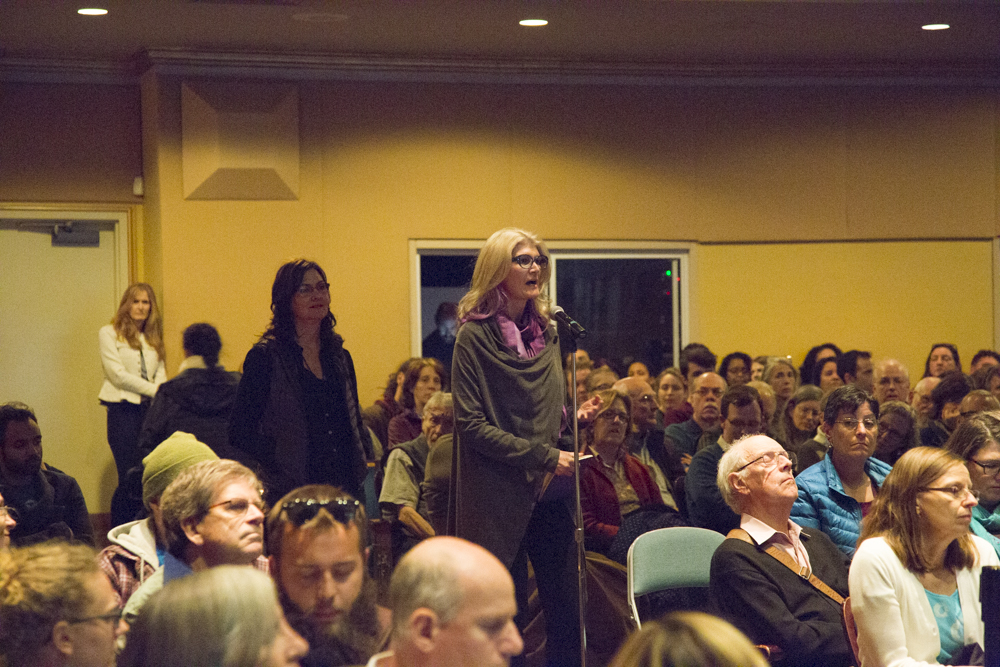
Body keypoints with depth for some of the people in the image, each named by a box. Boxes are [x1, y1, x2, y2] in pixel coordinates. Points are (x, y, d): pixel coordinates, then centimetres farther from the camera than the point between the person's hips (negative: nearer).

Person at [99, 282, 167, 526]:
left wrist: (160, 392, -9)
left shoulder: (153, 337, 20)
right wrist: (154, 390, -8)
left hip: (151, 410, 5)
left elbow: (160, 371, 13)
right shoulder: (109, 333, 3)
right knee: (130, 478, -11)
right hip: (123, 411, -5)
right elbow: (117, 374, -6)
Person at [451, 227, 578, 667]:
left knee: (566, 604, 1)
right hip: (499, 493, -5)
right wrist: (545, 457, -14)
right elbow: (471, 425, -12)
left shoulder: (546, 333, 12)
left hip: (549, 487, 6)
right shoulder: (475, 337, -7)